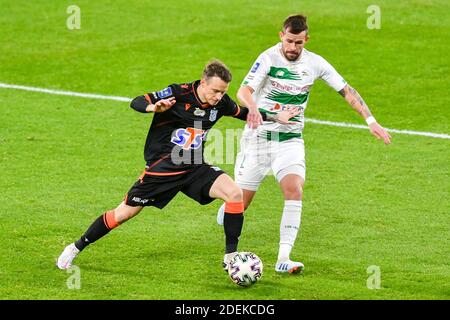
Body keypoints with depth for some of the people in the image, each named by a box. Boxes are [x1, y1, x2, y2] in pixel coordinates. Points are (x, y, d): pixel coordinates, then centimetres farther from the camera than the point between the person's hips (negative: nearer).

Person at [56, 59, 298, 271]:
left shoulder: (221, 102, -4)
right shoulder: (178, 94, -20)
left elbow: (242, 113, 18)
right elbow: (136, 102, -19)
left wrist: (276, 118, 15)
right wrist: (153, 107, -41)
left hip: (195, 168, 4)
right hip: (161, 167, -4)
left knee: (235, 193, -19)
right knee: (124, 214, 3)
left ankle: (231, 257, -9)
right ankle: (76, 248, 24)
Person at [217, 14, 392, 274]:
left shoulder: (315, 63, -2)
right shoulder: (269, 58, -14)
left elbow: (347, 90, 2)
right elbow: (244, 91, -26)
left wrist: (371, 120, -8)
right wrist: (252, 107, -49)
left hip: (291, 139, 3)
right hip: (259, 136, -2)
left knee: (294, 191, -20)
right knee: (240, 202, 1)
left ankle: (284, 259, -21)